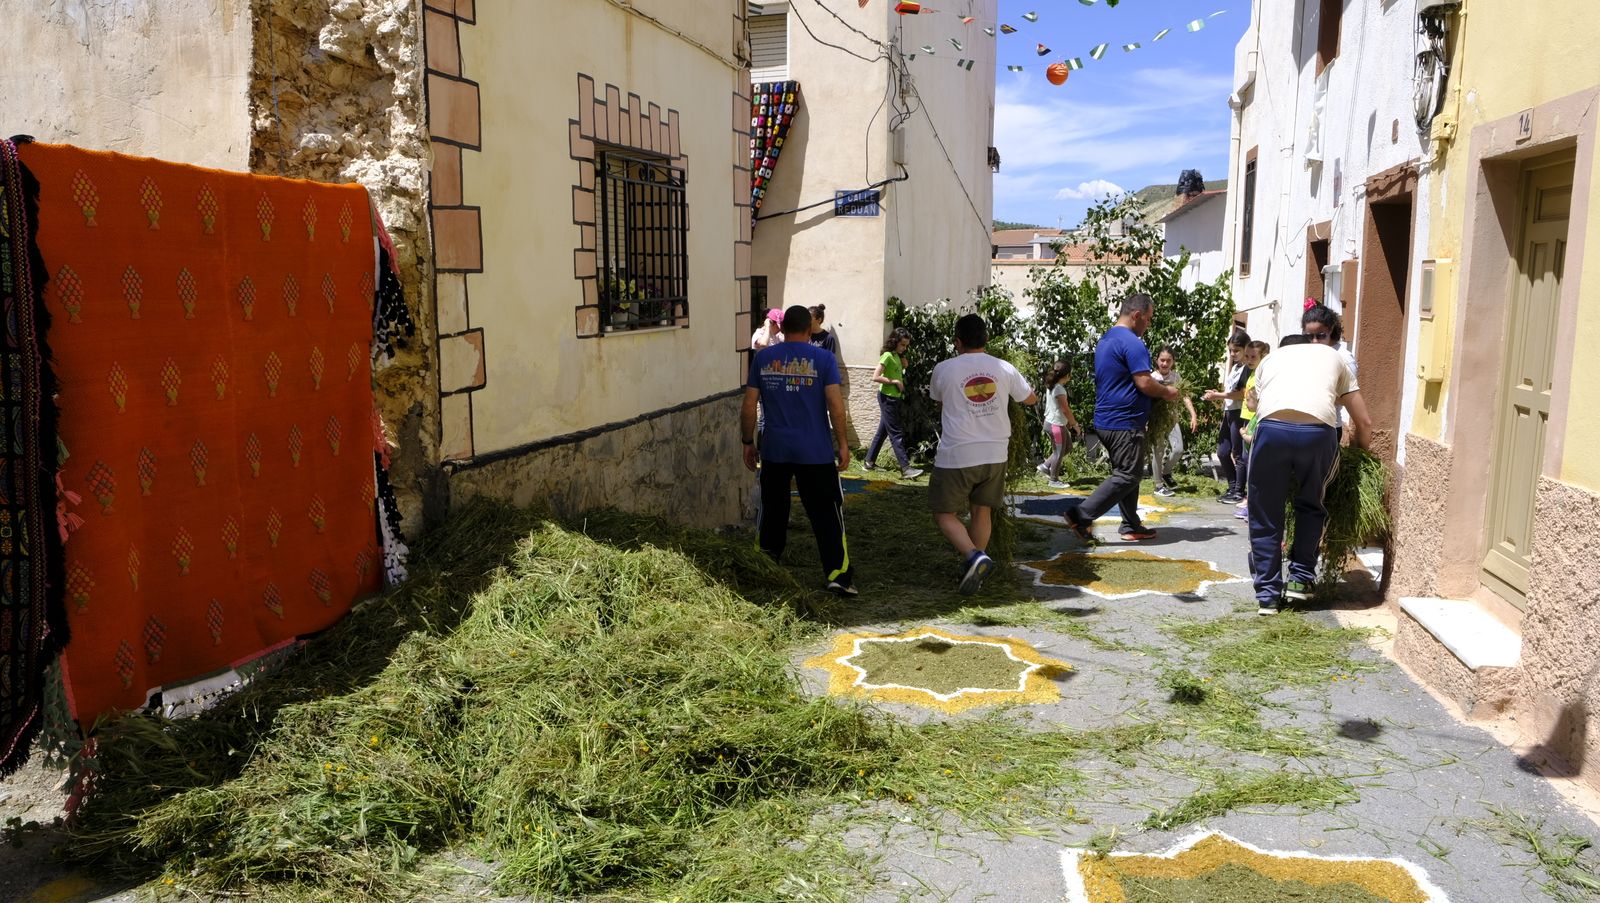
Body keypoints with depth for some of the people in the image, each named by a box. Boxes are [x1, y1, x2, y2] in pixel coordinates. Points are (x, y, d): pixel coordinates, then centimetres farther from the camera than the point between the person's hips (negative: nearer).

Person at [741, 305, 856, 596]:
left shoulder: (763, 358, 3)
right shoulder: (823, 359, -4)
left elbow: (749, 406, 3)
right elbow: (836, 405, -11)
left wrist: (748, 442, 13)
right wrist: (842, 444, -2)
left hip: (774, 451, 3)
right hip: (816, 452, -3)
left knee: (772, 510, 15)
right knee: (827, 513, 3)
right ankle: (838, 575, -1)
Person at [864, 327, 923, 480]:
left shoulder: (897, 356, 11)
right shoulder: (887, 355, -14)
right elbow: (875, 377, -21)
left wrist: (902, 356, 5)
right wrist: (895, 381, -19)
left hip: (895, 398, 9)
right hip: (887, 398, -9)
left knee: (883, 431, 13)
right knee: (896, 433, -10)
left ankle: (869, 462, 21)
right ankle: (905, 468, -13)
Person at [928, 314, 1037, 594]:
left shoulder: (943, 369, -6)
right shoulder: (1004, 369, 1)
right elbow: (1031, 399, 18)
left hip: (956, 456, -4)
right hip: (995, 454, 4)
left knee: (944, 513, 6)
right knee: (982, 511, 17)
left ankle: (974, 556, -16)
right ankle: (974, 568, 23)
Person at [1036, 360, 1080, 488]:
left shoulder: (1051, 387, 8)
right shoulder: (1059, 389, -21)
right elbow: (1066, 409, -19)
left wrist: (1068, 422, 17)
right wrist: (1075, 425, -9)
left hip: (1051, 422, 10)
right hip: (1056, 425, -10)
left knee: (1067, 446, 20)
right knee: (1059, 452, 2)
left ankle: (1045, 466, 21)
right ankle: (1054, 480, 12)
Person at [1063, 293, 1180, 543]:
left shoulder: (1105, 340, 16)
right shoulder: (1132, 342, -16)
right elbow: (1144, 383, -21)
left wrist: (1160, 389, 22)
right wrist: (1167, 392, -2)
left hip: (1106, 420, 10)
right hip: (1125, 423, -10)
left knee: (1126, 474, 15)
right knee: (1128, 476, -6)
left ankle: (1131, 526, 20)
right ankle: (1082, 516, -12)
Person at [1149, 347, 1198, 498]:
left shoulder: (1176, 377, 3)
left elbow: (1184, 396, 3)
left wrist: (1193, 415, -5)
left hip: (1172, 418, 4)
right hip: (1156, 420, -4)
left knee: (1178, 449, -6)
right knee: (1158, 452, 1)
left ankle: (1166, 472, 22)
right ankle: (1159, 485, 11)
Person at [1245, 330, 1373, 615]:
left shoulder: (1270, 359, 34)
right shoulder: (1332, 357, 32)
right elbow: (1364, 423, 30)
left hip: (1271, 428, 0)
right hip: (1317, 432, 0)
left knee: (1265, 518, 13)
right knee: (1310, 506, 26)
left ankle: (1268, 594, 16)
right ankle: (1301, 578, 26)